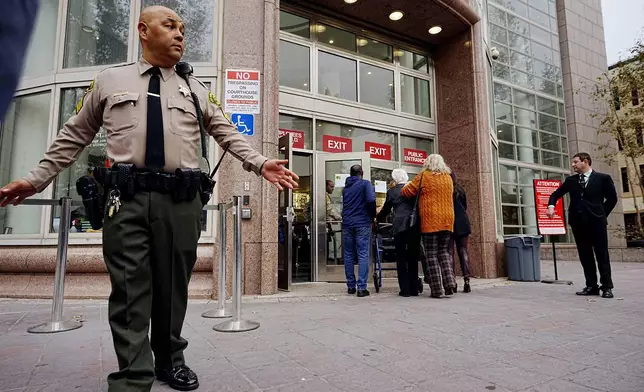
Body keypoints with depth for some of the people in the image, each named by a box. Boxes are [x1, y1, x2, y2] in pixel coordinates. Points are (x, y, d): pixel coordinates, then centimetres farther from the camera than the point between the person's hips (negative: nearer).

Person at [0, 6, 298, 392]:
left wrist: (261, 163, -6)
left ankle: (170, 360, 27)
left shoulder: (196, 90, 17)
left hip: (181, 200, 2)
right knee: (130, 291, -3)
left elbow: (228, 133, 10)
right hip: (127, 197, -1)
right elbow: (74, 136, 19)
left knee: (173, 288, 9)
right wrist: (36, 179, 17)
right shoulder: (109, 80, 15)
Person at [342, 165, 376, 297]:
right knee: (363, 255, -3)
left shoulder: (345, 187, 15)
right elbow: (371, 200, -14)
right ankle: (361, 288, -6)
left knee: (349, 255, 9)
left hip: (347, 223, 5)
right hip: (362, 223, -4)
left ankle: (351, 286, 14)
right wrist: (373, 216, -2)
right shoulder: (365, 184, -1)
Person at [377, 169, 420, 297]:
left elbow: (386, 210, 14)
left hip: (400, 227, -3)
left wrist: (377, 219, 30)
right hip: (415, 226, 3)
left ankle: (405, 289, 4)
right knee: (413, 258, 11)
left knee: (401, 258, 5)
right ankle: (414, 289, 15)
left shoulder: (392, 191, 4)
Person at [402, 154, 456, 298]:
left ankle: (437, 290, 1)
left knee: (431, 254, 1)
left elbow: (407, 192, 1)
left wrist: (408, 184, 21)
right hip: (447, 221, 5)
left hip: (430, 221, -5)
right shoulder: (448, 178, 13)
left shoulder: (424, 176, -2)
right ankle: (449, 282, 2)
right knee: (444, 251, 16)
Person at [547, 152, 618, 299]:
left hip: (596, 221, -3)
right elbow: (556, 194, 15)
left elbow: (612, 198, 6)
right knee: (585, 256, 6)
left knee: (602, 255, 2)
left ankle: (607, 287, 9)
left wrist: (602, 214, 3)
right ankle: (591, 286, 13)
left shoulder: (603, 178, 2)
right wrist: (551, 206, -4)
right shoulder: (570, 180, 10)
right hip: (578, 222, 3)